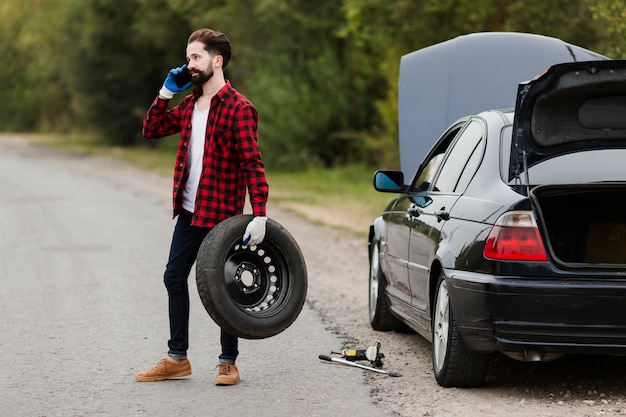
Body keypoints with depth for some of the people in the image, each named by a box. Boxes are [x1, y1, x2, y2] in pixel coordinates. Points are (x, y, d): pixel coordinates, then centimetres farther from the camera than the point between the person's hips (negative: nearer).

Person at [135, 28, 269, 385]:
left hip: (222, 215, -8)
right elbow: (152, 130, 18)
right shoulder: (190, 105, 10)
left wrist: (259, 216, -27)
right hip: (189, 211, 8)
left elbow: (252, 164, -20)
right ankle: (177, 359, 22)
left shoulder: (239, 108, -15)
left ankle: (228, 363, 14)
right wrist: (166, 93, 5)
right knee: (174, 278, 12)